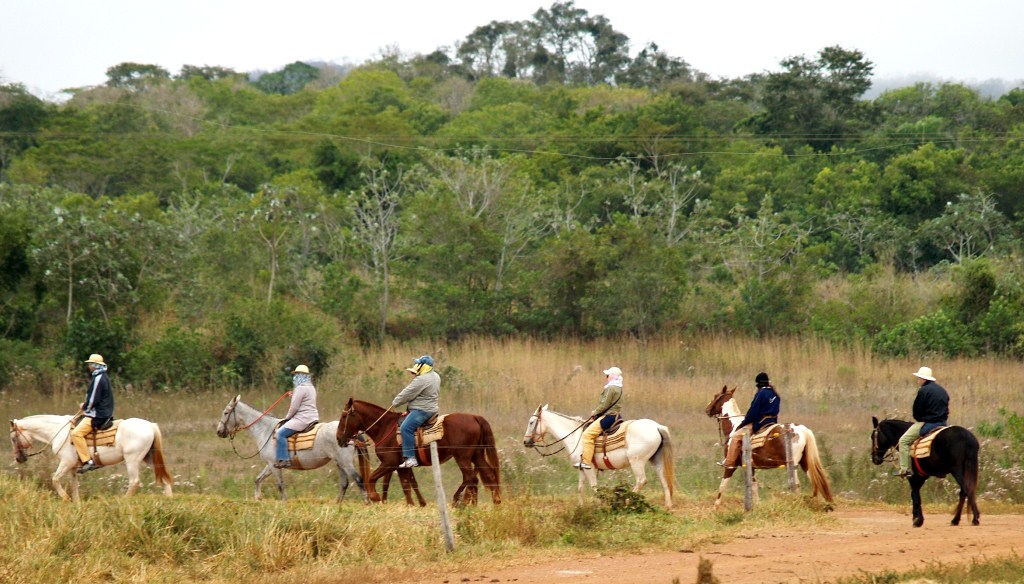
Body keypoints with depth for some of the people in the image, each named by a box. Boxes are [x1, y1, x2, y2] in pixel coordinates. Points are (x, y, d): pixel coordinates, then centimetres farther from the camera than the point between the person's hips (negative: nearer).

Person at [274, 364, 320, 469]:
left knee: (281, 433, -15)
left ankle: (284, 459, -22)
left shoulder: (301, 388, -14)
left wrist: (287, 417, 0)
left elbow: (294, 407, -14)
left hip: (303, 419, -11)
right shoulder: (311, 387, 17)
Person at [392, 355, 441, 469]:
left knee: (406, 428, -22)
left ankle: (411, 458, -28)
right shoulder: (436, 376, 12)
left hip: (421, 410, -11)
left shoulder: (421, 380, -19)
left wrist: (395, 403, -1)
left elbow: (407, 394, -15)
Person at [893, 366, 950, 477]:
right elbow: (946, 408, 16)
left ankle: (905, 469, -6)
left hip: (927, 423, -8)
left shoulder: (923, 390, -13)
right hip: (942, 423, 8)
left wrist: (918, 419, 9)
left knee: (904, 441, 0)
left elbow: (917, 411, -11)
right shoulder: (942, 390, 11)